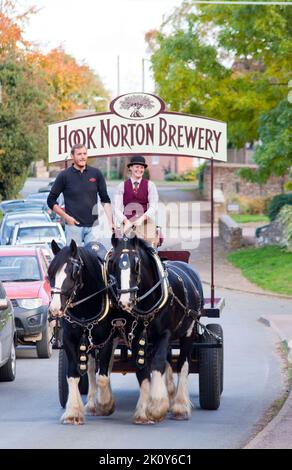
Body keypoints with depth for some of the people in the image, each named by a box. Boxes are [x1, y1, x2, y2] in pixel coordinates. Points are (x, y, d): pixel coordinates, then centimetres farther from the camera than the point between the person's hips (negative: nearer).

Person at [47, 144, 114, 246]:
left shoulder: (96, 174, 8)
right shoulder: (64, 176, 2)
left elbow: (105, 200, 11)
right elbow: (51, 200, 6)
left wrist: (110, 222, 1)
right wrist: (66, 216, -5)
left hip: (92, 226, 2)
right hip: (73, 225, -2)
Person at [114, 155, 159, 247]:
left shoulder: (150, 185, 8)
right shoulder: (122, 186, 10)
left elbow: (153, 206, -2)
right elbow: (117, 208, 2)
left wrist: (142, 218, -19)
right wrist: (126, 221, -16)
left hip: (145, 223, 0)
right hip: (127, 224, 0)